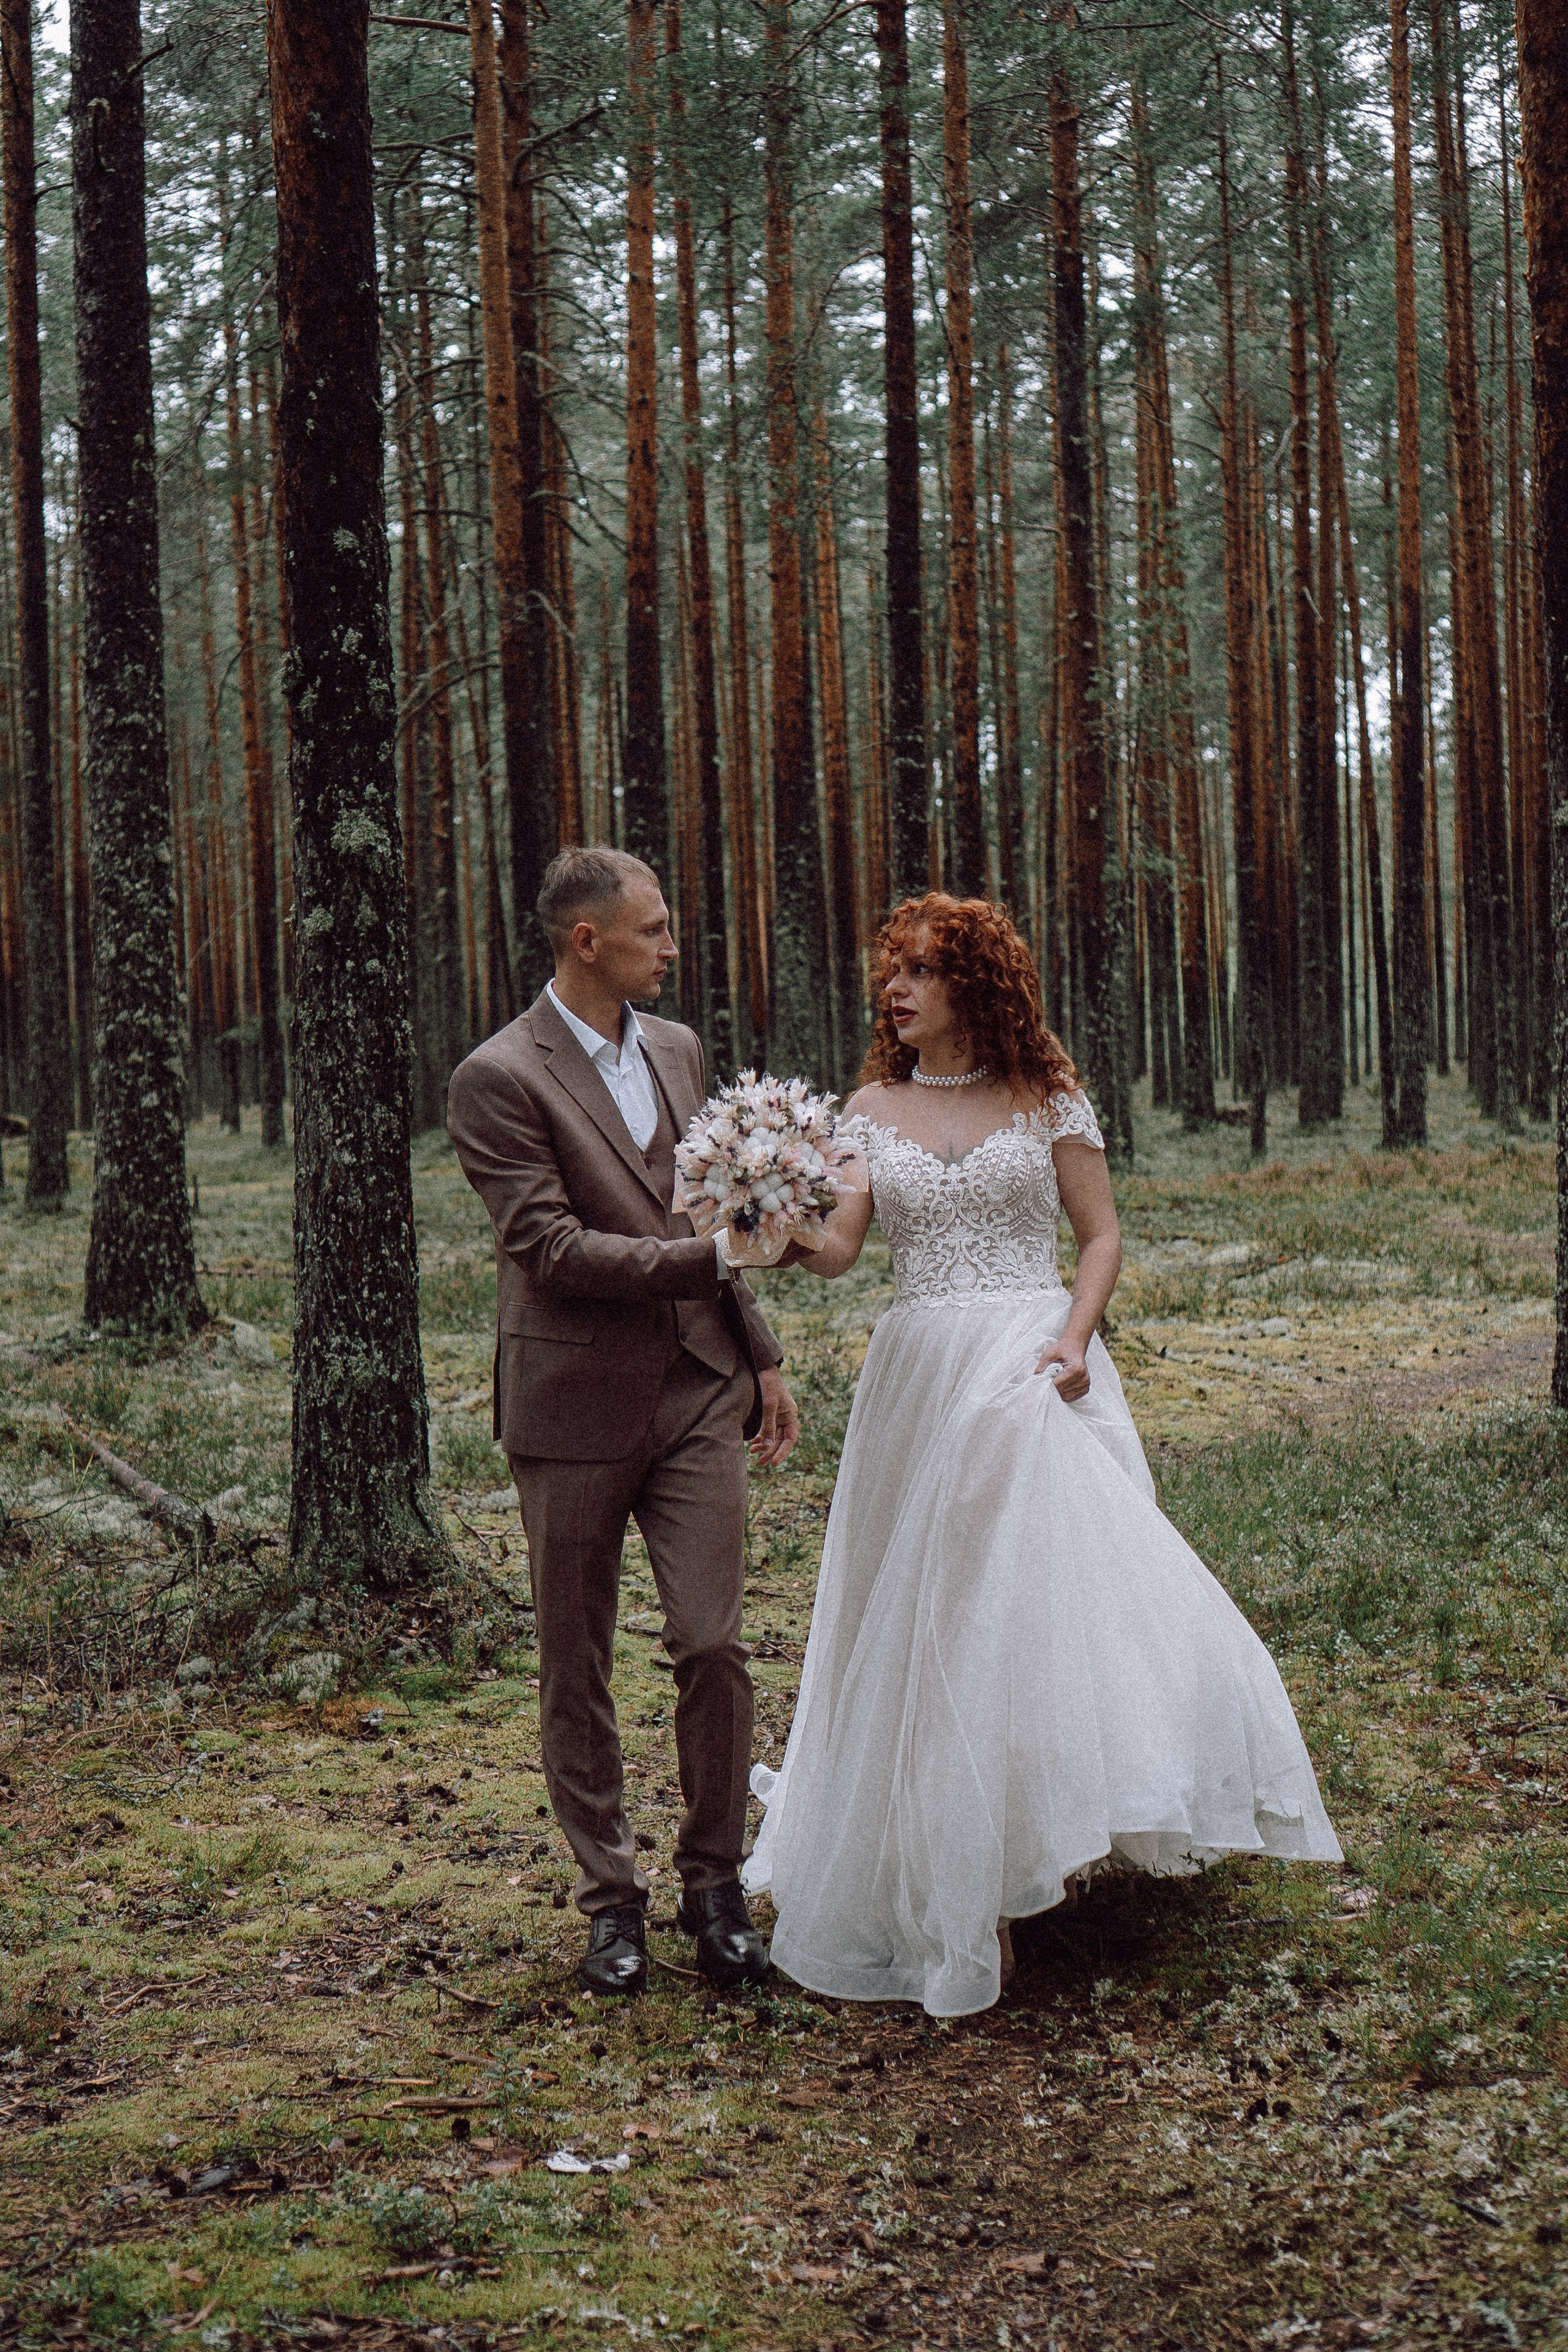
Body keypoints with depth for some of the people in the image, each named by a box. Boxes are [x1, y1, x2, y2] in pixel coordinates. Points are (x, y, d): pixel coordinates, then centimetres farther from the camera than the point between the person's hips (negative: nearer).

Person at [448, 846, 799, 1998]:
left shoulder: (677, 1048, 11)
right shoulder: (500, 1079, -10)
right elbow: (549, 1246, -18)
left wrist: (761, 1353, 19)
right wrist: (710, 1256, -20)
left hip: (698, 1394, 4)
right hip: (575, 1410, -4)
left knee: (715, 1647, -1)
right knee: (577, 1672, 6)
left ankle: (715, 1884, 16)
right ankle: (612, 1900, 21)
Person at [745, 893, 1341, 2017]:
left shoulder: (1049, 1099, 4)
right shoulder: (872, 1110, 9)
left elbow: (1103, 1235, 3)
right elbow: (838, 1247, -1)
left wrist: (1076, 1335, -13)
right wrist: (785, 1237, -23)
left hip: (1033, 1372, -2)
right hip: (921, 1373, 2)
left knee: (1057, 1580, -12)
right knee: (929, 1613, 2)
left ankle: (1047, 1837, 3)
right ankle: (957, 1882, 12)